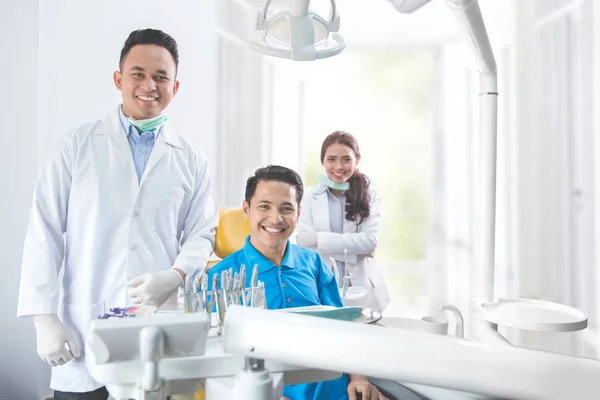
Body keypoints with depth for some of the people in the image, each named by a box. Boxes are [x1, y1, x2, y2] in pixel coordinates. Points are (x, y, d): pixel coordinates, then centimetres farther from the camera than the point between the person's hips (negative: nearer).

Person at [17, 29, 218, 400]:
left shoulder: (192, 160, 7)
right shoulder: (79, 146, 2)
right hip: (85, 330, -1)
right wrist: (45, 318, -5)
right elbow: (44, 233, 0)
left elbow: (201, 233, 7)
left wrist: (175, 276, -12)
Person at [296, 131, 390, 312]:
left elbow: (370, 241, -11)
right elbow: (303, 241, -11)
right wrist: (352, 246, -18)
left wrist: (320, 239, -17)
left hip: (360, 290, 1)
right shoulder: (310, 195, -1)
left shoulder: (368, 194, 1)